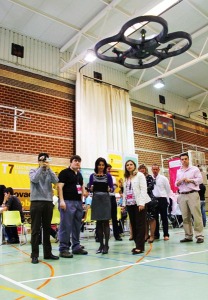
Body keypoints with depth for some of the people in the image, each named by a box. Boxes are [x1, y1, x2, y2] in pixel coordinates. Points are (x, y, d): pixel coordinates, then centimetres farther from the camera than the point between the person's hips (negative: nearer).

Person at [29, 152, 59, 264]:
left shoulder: (49, 172, 10)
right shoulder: (33, 171, 4)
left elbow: (56, 180, -8)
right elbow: (35, 179, -16)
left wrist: (48, 168, -10)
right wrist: (41, 167, -12)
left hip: (48, 202, 3)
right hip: (36, 202, -3)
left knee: (47, 229, 11)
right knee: (35, 229, 0)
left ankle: (47, 252, 21)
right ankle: (34, 254, 7)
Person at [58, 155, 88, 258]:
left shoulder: (79, 174, 18)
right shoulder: (64, 172, -5)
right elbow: (60, 186, -13)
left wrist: (83, 197, 15)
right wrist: (61, 200, -21)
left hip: (78, 202, 8)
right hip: (68, 202, -8)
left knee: (77, 226, 12)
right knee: (66, 226, -5)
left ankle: (76, 246, 22)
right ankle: (63, 249, 1)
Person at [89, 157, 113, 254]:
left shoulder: (108, 176, 2)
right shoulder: (92, 176, 7)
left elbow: (112, 188, 3)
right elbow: (90, 189, 9)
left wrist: (109, 189, -18)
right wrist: (91, 188, -13)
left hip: (105, 200, -2)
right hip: (96, 200, 2)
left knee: (105, 222, -4)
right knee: (98, 223, 7)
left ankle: (106, 245, 3)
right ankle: (101, 244, 16)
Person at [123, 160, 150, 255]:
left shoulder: (140, 175, -1)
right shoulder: (126, 178, 16)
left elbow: (143, 189, -9)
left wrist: (142, 203, -17)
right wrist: (124, 204, 10)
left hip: (139, 203, -6)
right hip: (130, 204, 6)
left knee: (140, 224, -5)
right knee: (133, 224, 8)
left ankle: (140, 247, -3)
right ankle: (137, 244, 16)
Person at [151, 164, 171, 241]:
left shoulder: (163, 178, -1)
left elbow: (168, 190, 2)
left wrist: (166, 200, 0)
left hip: (162, 199, -2)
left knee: (164, 217, 3)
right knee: (155, 218, 9)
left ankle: (166, 234, 10)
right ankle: (156, 234, 19)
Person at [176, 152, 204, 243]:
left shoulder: (194, 169, 6)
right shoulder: (178, 171, 19)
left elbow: (200, 179, -3)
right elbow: (176, 184, 19)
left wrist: (189, 180, -12)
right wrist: (179, 182, -3)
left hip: (193, 194, -4)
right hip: (182, 196, 5)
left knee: (196, 215, -8)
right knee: (185, 217, 5)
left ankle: (199, 236, -4)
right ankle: (188, 236, 11)